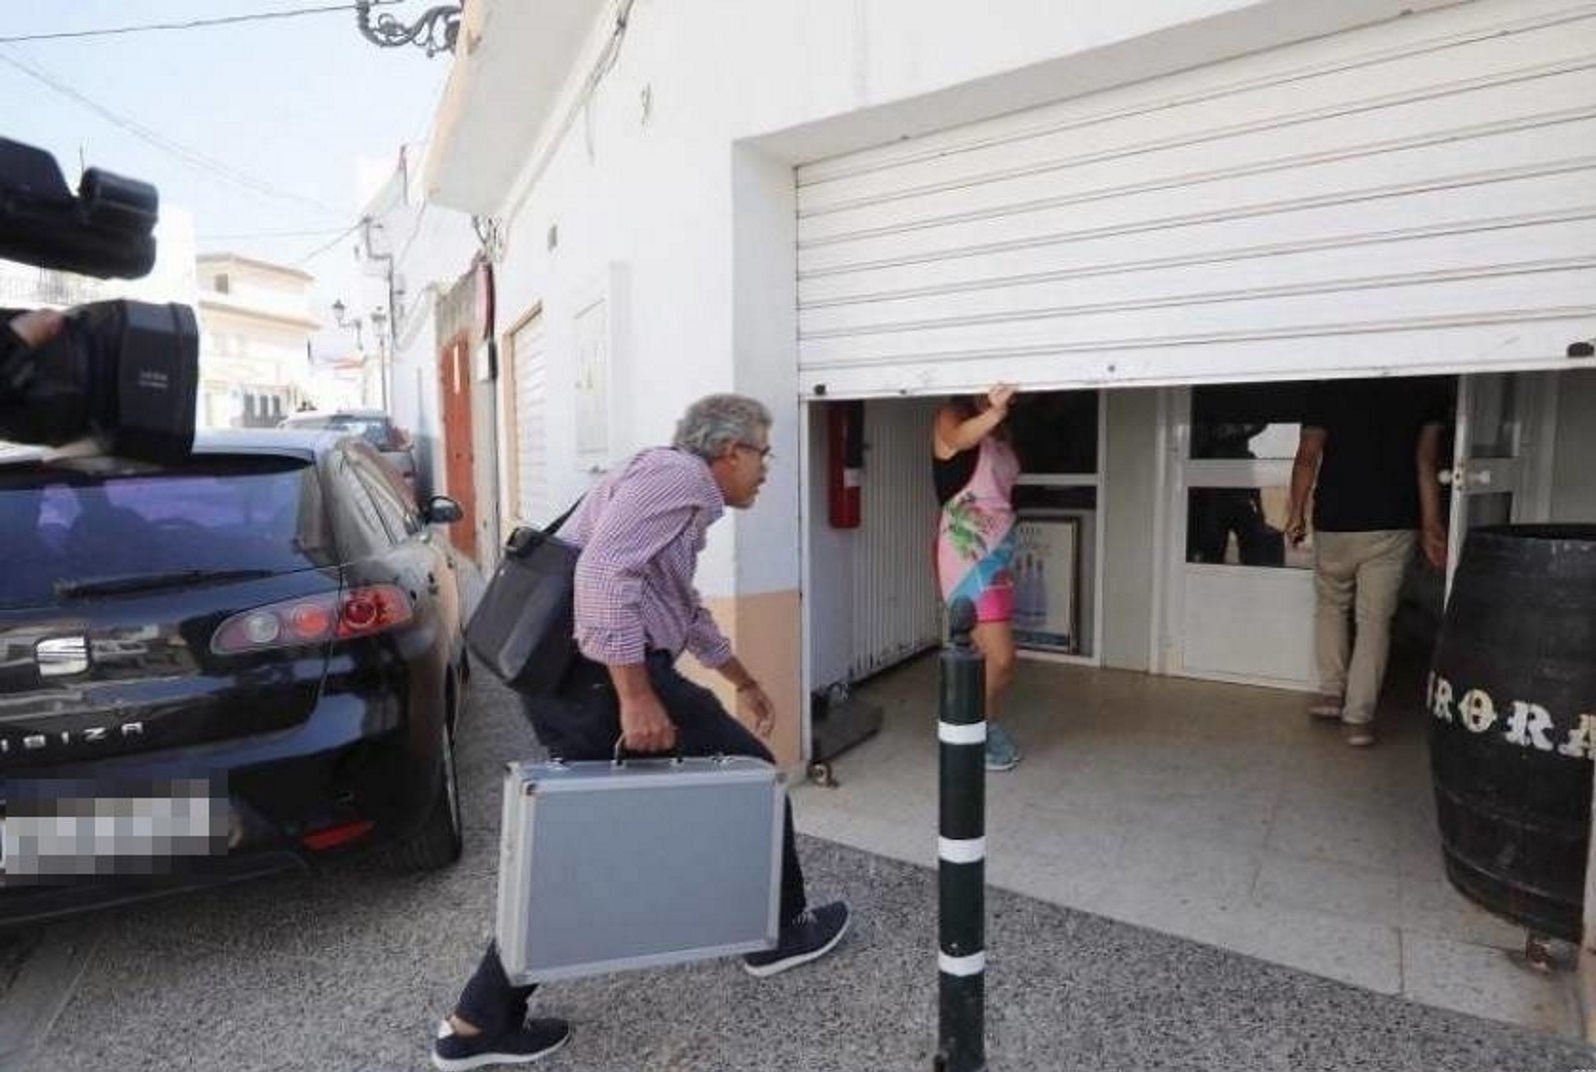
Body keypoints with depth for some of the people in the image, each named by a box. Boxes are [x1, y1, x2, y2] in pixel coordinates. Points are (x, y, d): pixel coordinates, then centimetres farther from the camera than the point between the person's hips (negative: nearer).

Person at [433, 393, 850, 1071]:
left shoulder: (674, 484, 25)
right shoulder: (679, 475, -9)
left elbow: (686, 607, 34)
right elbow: (605, 571, -24)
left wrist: (741, 680, 40)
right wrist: (636, 694, -26)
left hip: (563, 678, 10)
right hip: (604, 674, -10)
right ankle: (781, 932, 27)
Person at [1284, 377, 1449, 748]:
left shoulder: (1327, 387, -5)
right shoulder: (1428, 386, 1)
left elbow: (1308, 456, -7)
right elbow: (1427, 460, -1)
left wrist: (1297, 512, 3)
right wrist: (1431, 525, 4)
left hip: (1335, 522, -1)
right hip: (1394, 525, 1)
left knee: (1330, 606, 20)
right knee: (1375, 619, 6)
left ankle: (1332, 692, 20)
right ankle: (1358, 716, 5)